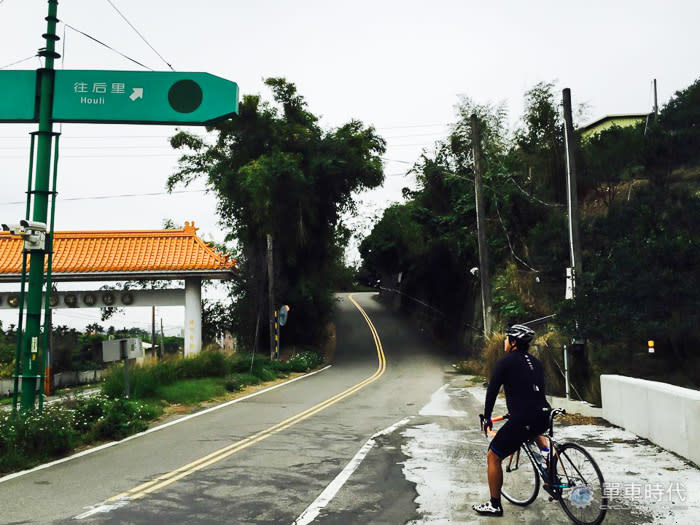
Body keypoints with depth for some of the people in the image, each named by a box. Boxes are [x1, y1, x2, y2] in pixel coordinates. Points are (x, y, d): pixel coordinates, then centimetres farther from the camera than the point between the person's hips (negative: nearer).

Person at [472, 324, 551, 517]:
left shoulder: (505, 362, -2)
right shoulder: (535, 362, 18)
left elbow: (492, 391, -1)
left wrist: (486, 418, 11)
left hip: (521, 420, -8)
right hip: (544, 418, 8)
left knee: (493, 456, 7)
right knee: (535, 431, 43)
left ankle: (494, 505, 12)